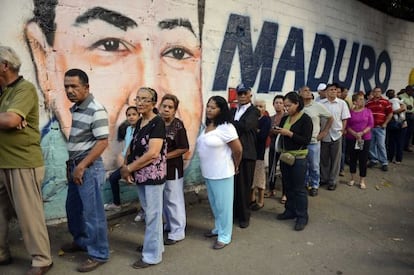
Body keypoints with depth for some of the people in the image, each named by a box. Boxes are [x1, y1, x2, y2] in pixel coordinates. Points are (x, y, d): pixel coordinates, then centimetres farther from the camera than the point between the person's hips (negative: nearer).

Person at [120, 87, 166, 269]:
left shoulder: (157, 122, -15)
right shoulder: (139, 122, 9)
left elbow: (153, 153, -23)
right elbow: (134, 149, 12)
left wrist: (129, 168, -15)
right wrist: (128, 169, -5)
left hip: (153, 175, -8)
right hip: (141, 175, 8)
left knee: (153, 214, 3)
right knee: (148, 213, 19)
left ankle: (152, 255, 15)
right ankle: (154, 244, 36)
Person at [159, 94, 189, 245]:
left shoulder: (178, 125, -11)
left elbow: (184, 148, -13)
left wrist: (165, 156, -15)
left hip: (173, 168, -5)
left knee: (174, 200, 4)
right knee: (163, 199, 18)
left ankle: (178, 232, 17)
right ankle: (169, 225, 37)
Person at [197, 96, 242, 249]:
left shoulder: (225, 127, -18)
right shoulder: (207, 126, 8)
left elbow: (238, 149, -15)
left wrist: (235, 167, -2)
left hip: (222, 173, -8)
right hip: (208, 173, 8)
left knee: (223, 205, 4)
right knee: (214, 203, 20)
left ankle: (225, 236, 18)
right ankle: (218, 228, 37)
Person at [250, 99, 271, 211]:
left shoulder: (266, 120, -2)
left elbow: (262, 135, -15)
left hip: (259, 151, -4)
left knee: (259, 175, 3)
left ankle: (260, 201, 16)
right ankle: (252, 198, 24)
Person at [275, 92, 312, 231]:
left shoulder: (305, 119, -9)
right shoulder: (285, 119, 8)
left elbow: (306, 140, -16)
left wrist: (289, 133, -20)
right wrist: (277, 132, -3)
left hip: (298, 158, -6)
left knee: (299, 188, 0)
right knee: (288, 186, 15)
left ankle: (302, 217, 11)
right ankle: (290, 211, 28)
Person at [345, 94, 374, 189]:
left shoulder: (368, 111, 0)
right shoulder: (350, 112, -3)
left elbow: (371, 124, -3)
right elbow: (347, 126, -3)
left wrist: (362, 133, -16)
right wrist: (355, 134, -17)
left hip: (365, 139, 0)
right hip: (351, 139, 0)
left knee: (363, 160, 3)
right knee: (352, 159, 10)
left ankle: (362, 181, 13)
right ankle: (353, 178, 25)